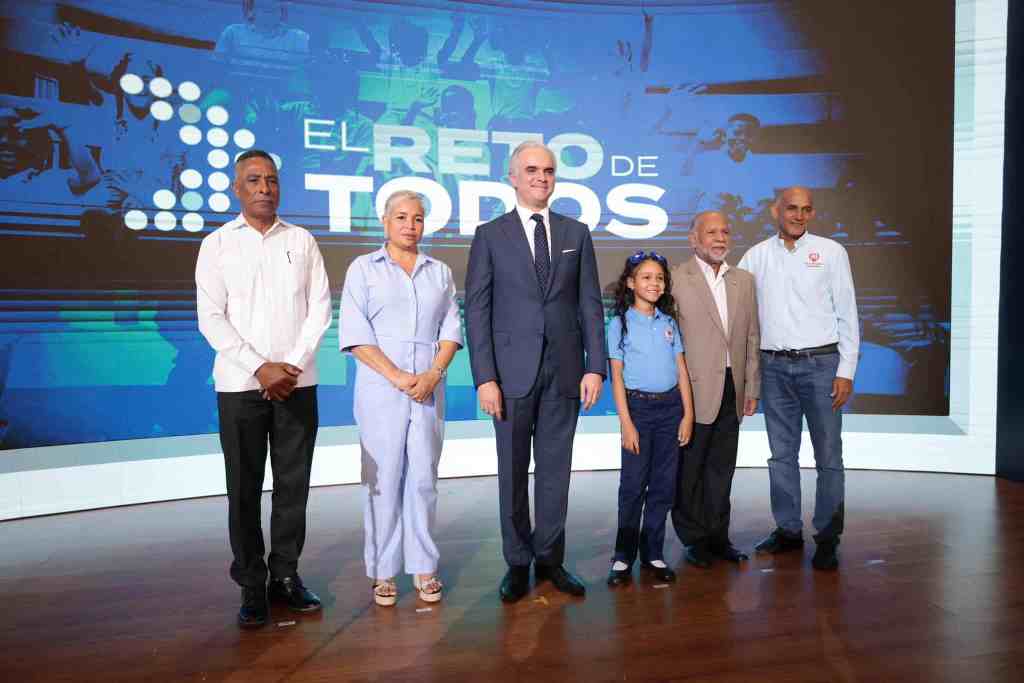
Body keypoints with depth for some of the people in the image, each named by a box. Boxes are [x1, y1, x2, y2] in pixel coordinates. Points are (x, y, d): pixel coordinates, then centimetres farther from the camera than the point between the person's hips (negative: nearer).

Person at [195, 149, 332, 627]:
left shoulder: (301, 241, 9)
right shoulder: (217, 244, 5)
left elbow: (320, 308, 3)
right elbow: (211, 319, -2)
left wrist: (292, 364, -8)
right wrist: (260, 369, -11)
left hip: (298, 383, 1)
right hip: (240, 384, -1)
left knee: (293, 485, 6)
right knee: (244, 489, 4)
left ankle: (285, 576, 20)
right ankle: (252, 586, 15)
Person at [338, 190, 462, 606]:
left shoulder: (440, 273, 13)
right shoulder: (363, 268, 4)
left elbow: (451, 331, 8)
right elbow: (355, 334, -5)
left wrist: (432, 375, -9)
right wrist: (397, 377, -14)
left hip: (428, 392, 2)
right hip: (381, 391, -2)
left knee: (423, 478, 5)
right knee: (383, 480, 2)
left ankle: (423, 567, 16)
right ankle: (383, 572, 13)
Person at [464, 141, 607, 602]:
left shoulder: (576, 233, 10)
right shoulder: (490, 235, 2)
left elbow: (591, 305, 7)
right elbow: (477, 311, -2)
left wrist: (595, 367, -2)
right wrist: (485, 377, -10)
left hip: (564, 370, 2)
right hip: (513, 370, -2)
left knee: (555, 469, 9)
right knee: (513, 472, 7)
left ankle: (549, 558, 23)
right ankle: (517, 563, 22)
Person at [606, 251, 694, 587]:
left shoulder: (669, 322, 8)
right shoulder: (620, 323, -3)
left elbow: (681, 370, 8)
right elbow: (616, 376, -6)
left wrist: (688, 414, 2)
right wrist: (626, 423, -11)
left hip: (670, 407, 4)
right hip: (638, 407, -4)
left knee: (664, 484, 8)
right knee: (633, 484, 0)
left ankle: (652, 553, 20)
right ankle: (623, 557, 12)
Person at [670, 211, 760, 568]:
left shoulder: (744, 280, 12)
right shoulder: (675, 279, -6)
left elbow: (752, 337, 12)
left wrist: (752, 387, 9)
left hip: (732, 389, 5)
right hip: (694, 389, -5)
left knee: (722, 466, 13)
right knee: (690, 467, 6)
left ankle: (717, 535, 27)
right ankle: (693, 538, 20)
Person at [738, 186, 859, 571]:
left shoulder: (830, 252, 2)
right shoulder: (757, 256, 7)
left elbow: (847, 314, 1)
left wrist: (846, 371, -5)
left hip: (821, 364, -2)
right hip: (774, 366, 2)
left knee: (828, 456, 2)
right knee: (782, 454, 10)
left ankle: (828, 538, 13)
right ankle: (788, 530, 23)